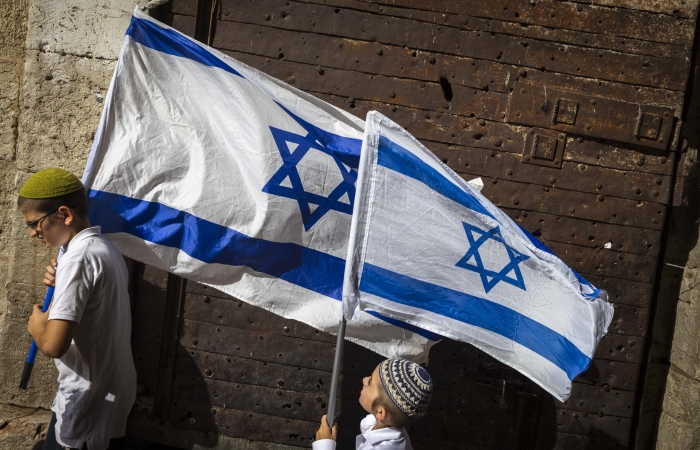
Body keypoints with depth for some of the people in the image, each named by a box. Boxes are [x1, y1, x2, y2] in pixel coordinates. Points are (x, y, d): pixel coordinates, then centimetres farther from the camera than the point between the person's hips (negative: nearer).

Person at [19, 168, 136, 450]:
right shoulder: (106, 249, 7)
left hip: (87, 400, -9)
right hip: (112, 391, 9)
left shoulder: (78, 257, -22)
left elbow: (53, 344, -30)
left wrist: (37, 324, -10)